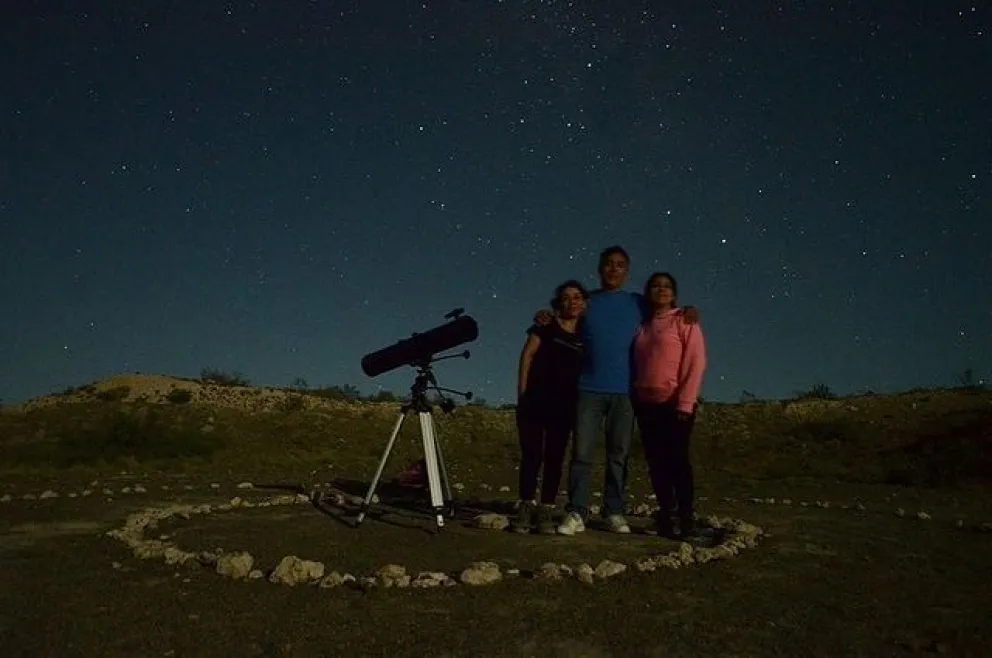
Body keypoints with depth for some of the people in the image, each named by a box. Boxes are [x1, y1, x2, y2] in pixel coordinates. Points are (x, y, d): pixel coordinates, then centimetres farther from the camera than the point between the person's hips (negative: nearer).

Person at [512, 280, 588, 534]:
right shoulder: (546, 326, 3)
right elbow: (527, 354, -1)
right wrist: (522, 392, -8)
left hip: (564, 405, 2)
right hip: (534, 400, -2)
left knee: (554, 458, 3)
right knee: (531, 455, -2)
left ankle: (545, 512, 7)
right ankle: (526, 508, 6)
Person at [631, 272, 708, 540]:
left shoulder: (684, 319, -1)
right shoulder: (642, 325, 14)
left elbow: (696, 361, -9)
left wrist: (685, 402, -16)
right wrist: (634, 399, 7)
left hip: (675, 403, -5)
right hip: (646, 404, 5)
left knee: (677, 459, -6)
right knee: (656, 462, 5)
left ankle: (687, 520, -1)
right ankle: (665, 517, 12)